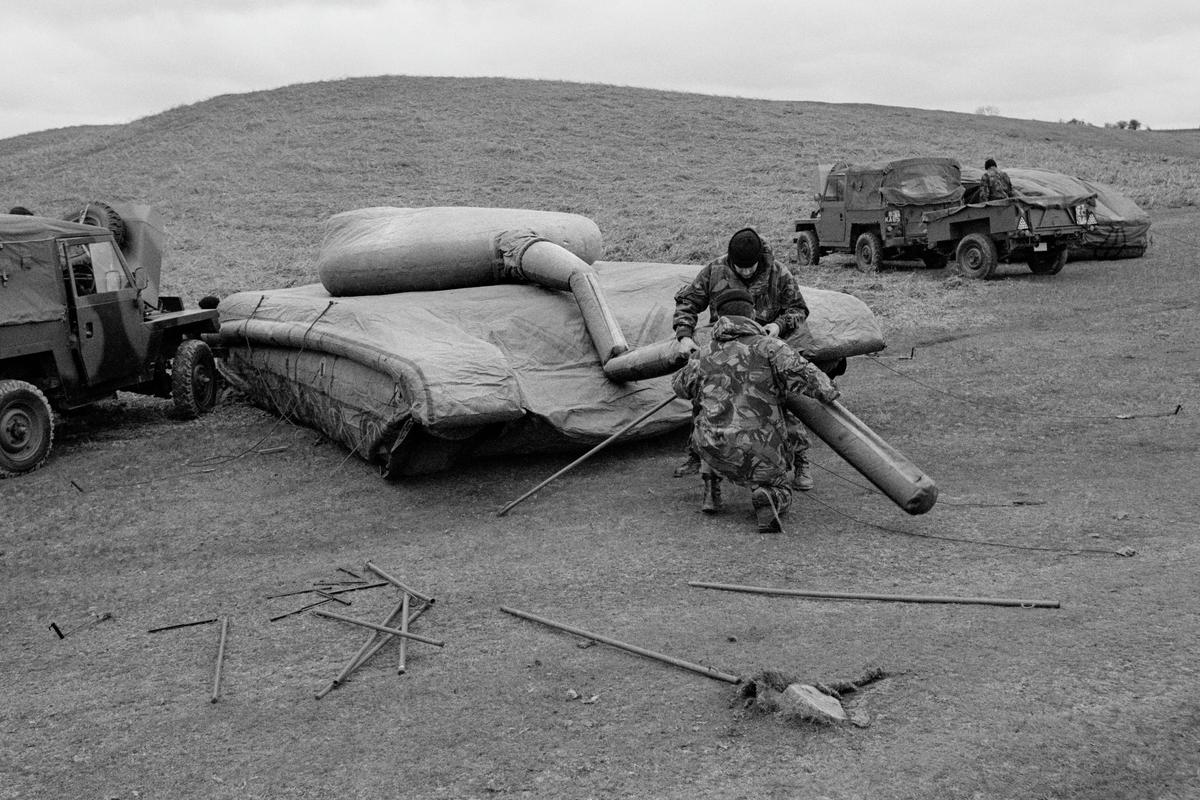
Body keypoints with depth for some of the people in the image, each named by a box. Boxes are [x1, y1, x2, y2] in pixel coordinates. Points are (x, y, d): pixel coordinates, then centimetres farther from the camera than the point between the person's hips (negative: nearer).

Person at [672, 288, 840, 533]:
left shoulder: (702, 356, 9)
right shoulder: (768, 346, -3)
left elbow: (679, 386, 28)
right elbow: (804, 376, -15)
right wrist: (829, 392, 5)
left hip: (716, 454, 3)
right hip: (763, 457, -3)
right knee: (781, 493, 24)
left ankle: (711, 492, 21)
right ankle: (767, 499, -12)